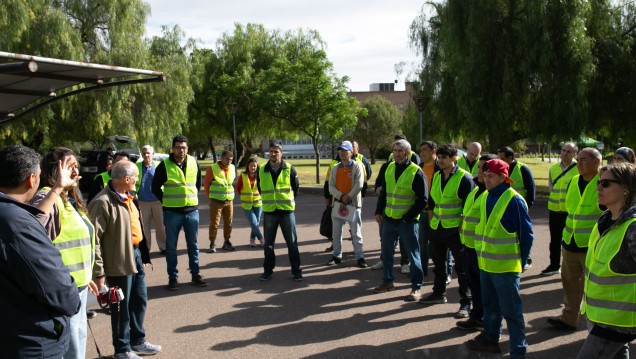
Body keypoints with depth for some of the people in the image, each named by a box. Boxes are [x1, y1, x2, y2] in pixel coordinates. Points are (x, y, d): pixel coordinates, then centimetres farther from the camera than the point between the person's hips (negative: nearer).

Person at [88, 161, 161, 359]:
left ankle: (138, 341, 38)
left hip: (136, 255, 9)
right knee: (122, 308, 7)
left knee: (140, 301, 20)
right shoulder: (103, 202, -21)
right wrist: (99, 272, -21)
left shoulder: (127, 197, 8)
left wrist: (142, 255, 17)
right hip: (120, 262, -9)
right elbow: (95, 238, -21)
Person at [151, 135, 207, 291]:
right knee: (171, 246, 5)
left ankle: (195, 274, 21)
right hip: (172, 212, -3)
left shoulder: (194, 163, 4)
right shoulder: (164, 165, -6)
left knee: (193, 244, 11)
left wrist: (194, 197, 12)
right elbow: (155, 187, 2)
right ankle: (173, 277, 15)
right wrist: (166, 201, 0)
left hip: (192, 211, 3)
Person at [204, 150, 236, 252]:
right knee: (214, 223, -1)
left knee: (228, 223, 9)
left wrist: (230, 195, 12)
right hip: (216, 201, -4)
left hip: (229, 201, 4)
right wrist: (210, 197, 4)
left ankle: (227, 242, 22)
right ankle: (212, 244, 7)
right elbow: (206, 183, -1)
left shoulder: (232, 168, 3)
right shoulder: (213, 168, -10)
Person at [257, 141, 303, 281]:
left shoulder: (289, 169, -4)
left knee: (292, 243, 4)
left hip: (287, 211, -2)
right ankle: (268, 270, 21)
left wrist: (288, 200, 10)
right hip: (269, 212, 2)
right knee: (268, 243, 8)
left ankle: (296, 270, 14)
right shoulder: (262, 170, 1)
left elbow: (295, 188, 8)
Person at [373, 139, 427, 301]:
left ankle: (416, 288, 12)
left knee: (413, 254, 2)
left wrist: (408, 217, -14)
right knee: (386, 252, 15)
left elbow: (422, 200, -10)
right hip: (388, 219, 6)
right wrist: (379, 211, 9)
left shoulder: (416, 172, -11)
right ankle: (387, 281, 31)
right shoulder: (389, 167, 7)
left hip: (407, 221, -6)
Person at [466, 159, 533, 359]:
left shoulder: (514, 200, -16)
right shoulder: (485, 197, 7)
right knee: (490, 306, 21)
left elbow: (526, 234, -12)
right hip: (485, 264, 7)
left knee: (510, 310, 2)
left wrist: (520, 262, -7)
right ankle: (490, 339, 36)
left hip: (506, 266, -7)